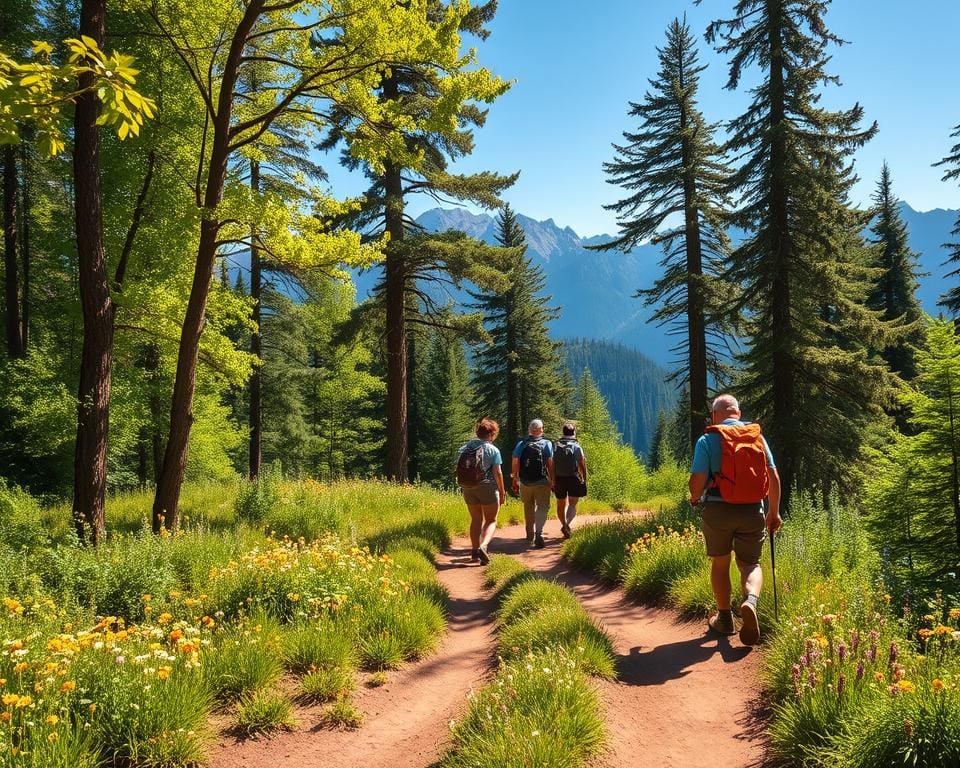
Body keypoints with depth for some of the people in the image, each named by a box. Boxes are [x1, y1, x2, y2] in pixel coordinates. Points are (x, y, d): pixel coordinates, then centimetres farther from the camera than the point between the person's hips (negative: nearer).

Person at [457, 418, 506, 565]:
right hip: (487, 487, -4)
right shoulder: (493, 450, -10)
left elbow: (458, 470, 5)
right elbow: (497, 472, -12)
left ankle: (475, 551, 19)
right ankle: (483, 547, -16)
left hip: (468, 489, 4)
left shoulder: (464, 448, 4)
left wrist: (465, 486, 15)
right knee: (491, 520, 7)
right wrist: (502, 492, -4)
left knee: (476, 519, 18)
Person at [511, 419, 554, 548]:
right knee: (542, 507, 0)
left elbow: (515, 463, 1)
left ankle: (530, 535, 27)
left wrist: (514, 480, 10)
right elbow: (550, 463, -7)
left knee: (528, 508, 18)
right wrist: (552, 481, -1)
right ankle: (539, 532, -21)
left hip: (525, 483, 3)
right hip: (542, 482, -3)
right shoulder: (547, 444, -2)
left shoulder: (521, 444, 2)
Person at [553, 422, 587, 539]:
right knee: (572, 504, -4)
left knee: (561, 505, 16)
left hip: (559, 479, 3)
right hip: (573, 479, -3)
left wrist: (552, 481, 8)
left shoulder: (556, 446, 2)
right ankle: (566, 524, -24)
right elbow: (582, 465, -7)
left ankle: (564, 525, 26)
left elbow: (552, 465, 2)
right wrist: (584, 480, 4)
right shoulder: (577, 447, -7)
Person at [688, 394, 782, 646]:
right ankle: (751, 600, -19)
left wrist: (694, 498, 11)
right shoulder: (757, 437, 5)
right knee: (750, 563, 12)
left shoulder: (708, 440, -5)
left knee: (720, 563, 15)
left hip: (718, 509, -2)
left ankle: (724, 618, 23)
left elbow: (698, 480, -11)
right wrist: (774, 512, 13)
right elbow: (773, 477, 4)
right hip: (752, 511, 2)